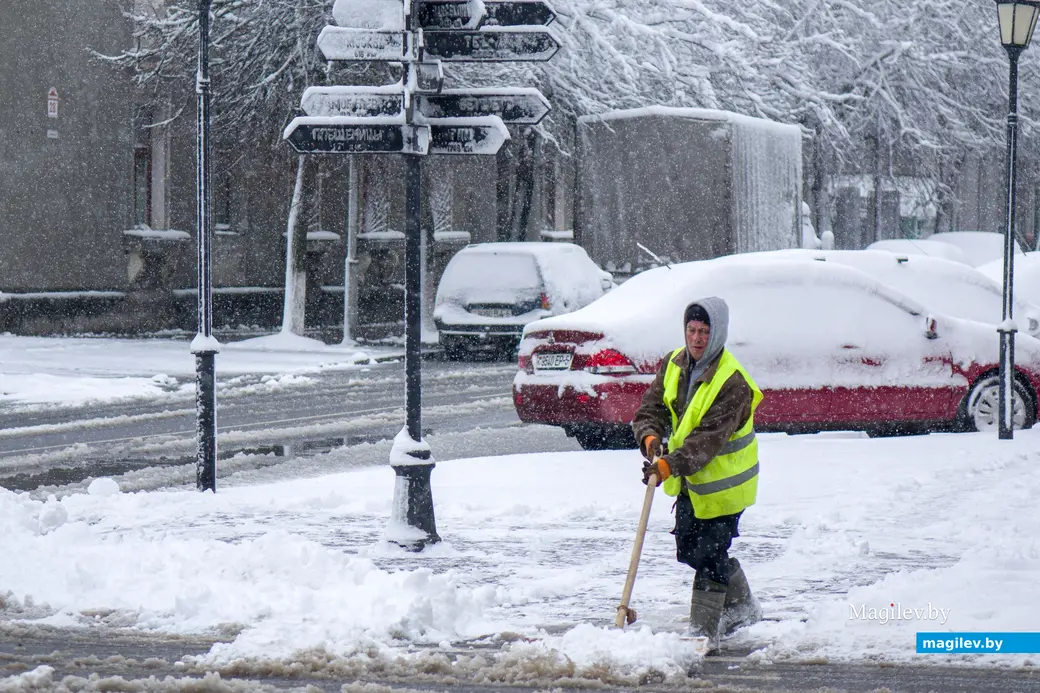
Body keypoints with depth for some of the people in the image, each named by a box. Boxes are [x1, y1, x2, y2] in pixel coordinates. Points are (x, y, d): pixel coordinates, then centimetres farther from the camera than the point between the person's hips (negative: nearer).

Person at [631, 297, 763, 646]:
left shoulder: (732, 381, -24)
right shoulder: (673, 365, -1)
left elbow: (709, 437, -31)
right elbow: (650, 410, -2)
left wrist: (670, 465, -41)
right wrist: (651, 438, -25)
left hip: (723, 481, -8)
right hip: (689, 478, 8)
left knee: (709, 556, -7)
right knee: (689, 548, 16)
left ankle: (704, 631, 5)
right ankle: (742, 608, 35)